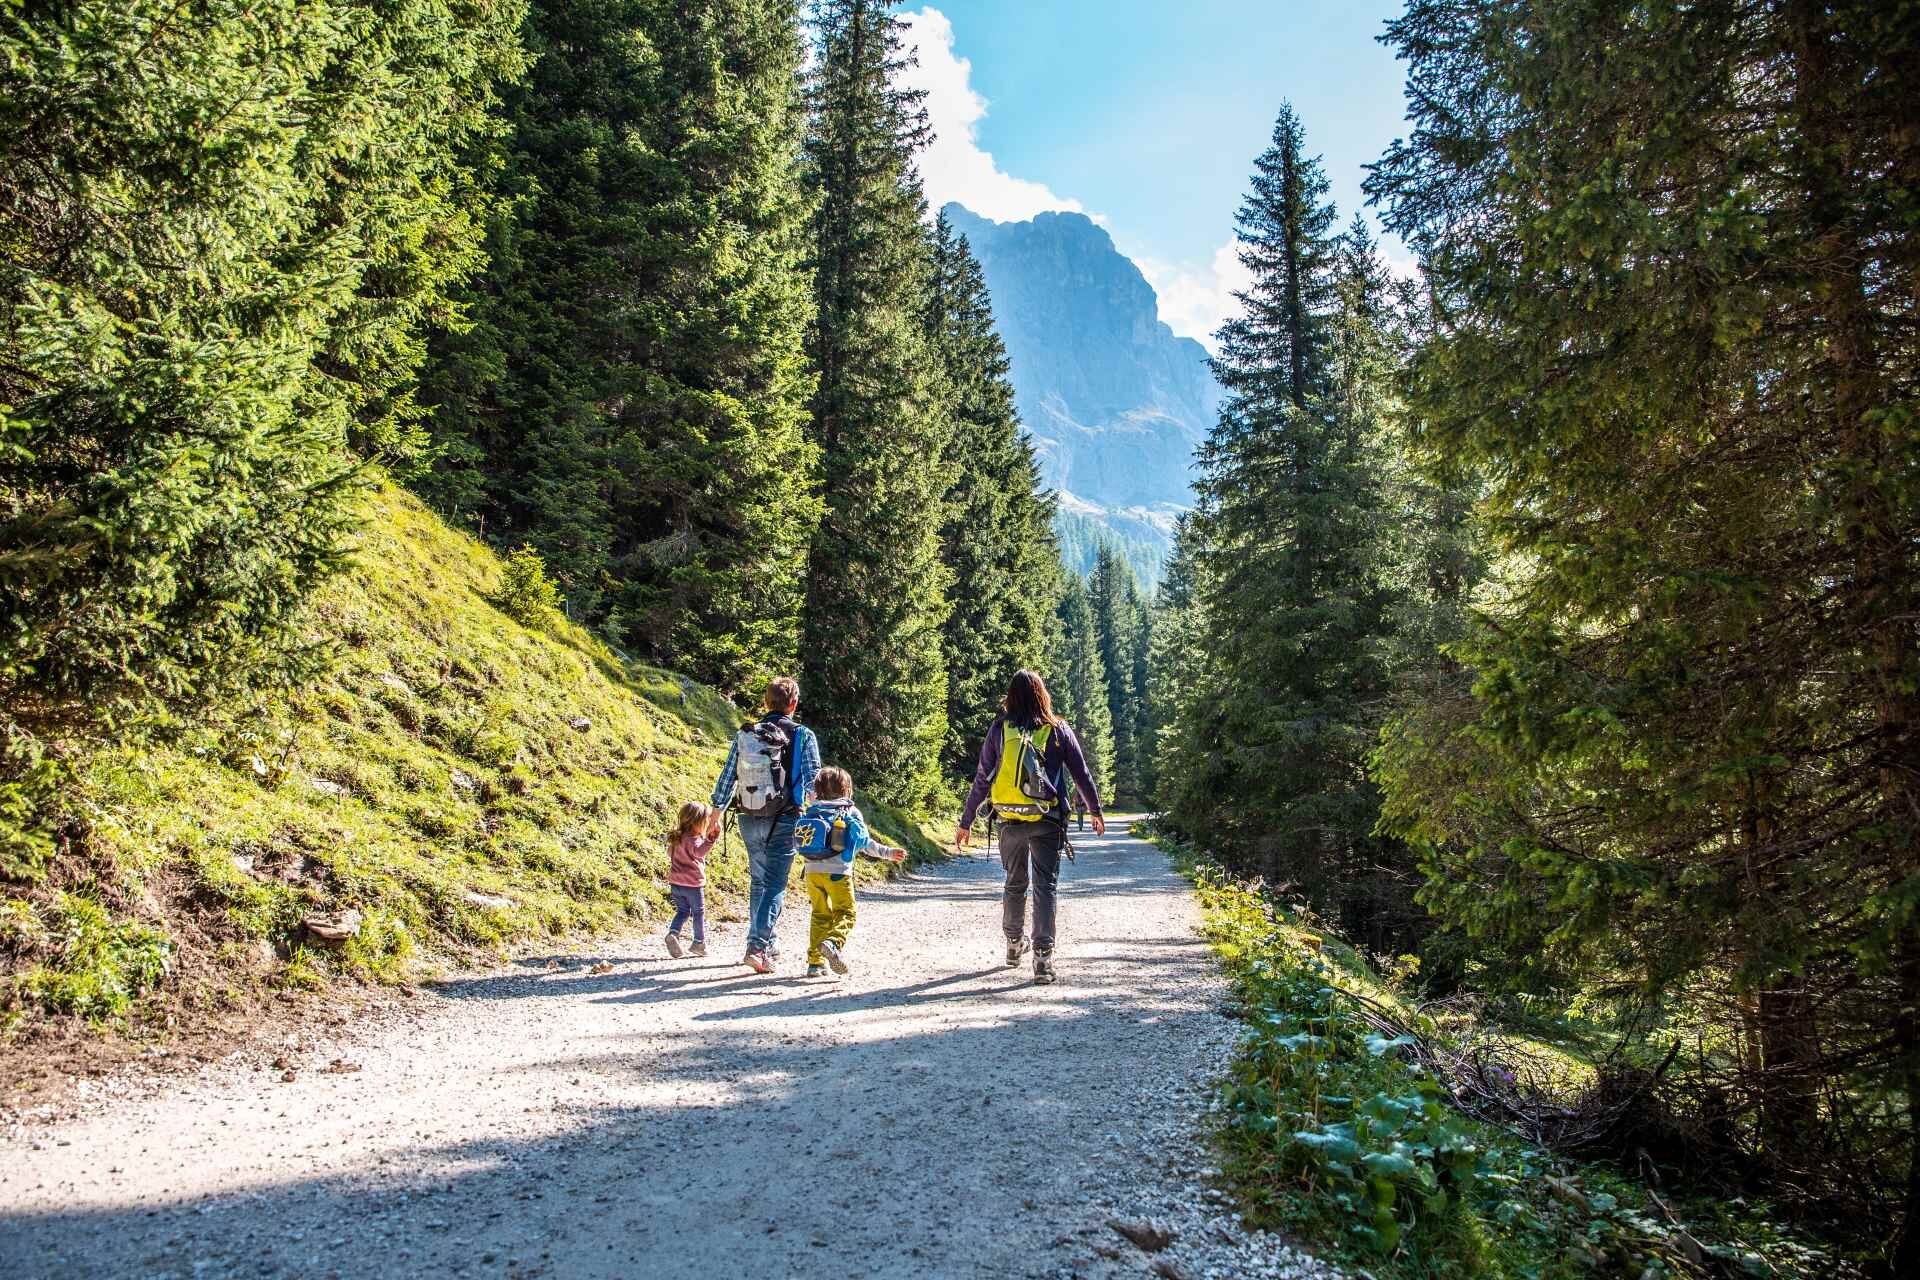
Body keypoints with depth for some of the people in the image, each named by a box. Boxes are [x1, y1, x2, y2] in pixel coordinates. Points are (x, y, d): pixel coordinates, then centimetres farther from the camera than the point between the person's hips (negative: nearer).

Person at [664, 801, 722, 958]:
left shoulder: (678, 836, 8)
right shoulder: (692, 839, -20)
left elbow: (670, 854, 25)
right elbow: (699, 851, -40)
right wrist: (710, 839, -50)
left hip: (675, 882, 7)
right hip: (693, 883, -7)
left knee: (682, 911, 16)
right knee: (699, 913, 9)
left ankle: (673, 933, -8)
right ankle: (699, 943, 17)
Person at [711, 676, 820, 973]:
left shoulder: (745, 735, 3)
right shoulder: (803, 735, -6)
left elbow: (727, 777, 5)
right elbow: (814, 779, -7)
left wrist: (716, 813, 14)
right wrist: (810, 800, 13)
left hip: (750, 820, 4)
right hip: (784, 820, -4)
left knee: (758, 881, 19)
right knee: (775, 885, 0)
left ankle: (764, 945, 29)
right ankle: (757, 946, -13)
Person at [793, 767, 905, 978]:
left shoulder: (811, 812, 12)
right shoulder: (851, 812, 1)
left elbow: (797, 843, 16)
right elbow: (865, 843, 1)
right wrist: (888, 853, 12)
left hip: (812, 871, 4)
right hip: (837, 872, -4)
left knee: (820, 915, 14)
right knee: (845, 913, 2)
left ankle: (815, 961, 12)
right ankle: (833, 943, -27)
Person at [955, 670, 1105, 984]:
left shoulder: (999, 730, 1)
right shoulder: (1057, 730, 0)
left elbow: (981, 779, 2)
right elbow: (1081, 774, 6)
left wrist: (966, 822, 9)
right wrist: (1096, 811, 20)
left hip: (1010, 822, 2)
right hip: (1047, 823, -2)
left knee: (1015, 883, 19)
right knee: (1045, 886, 2)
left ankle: (1014, 944, 34)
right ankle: (1043, 957, -6)